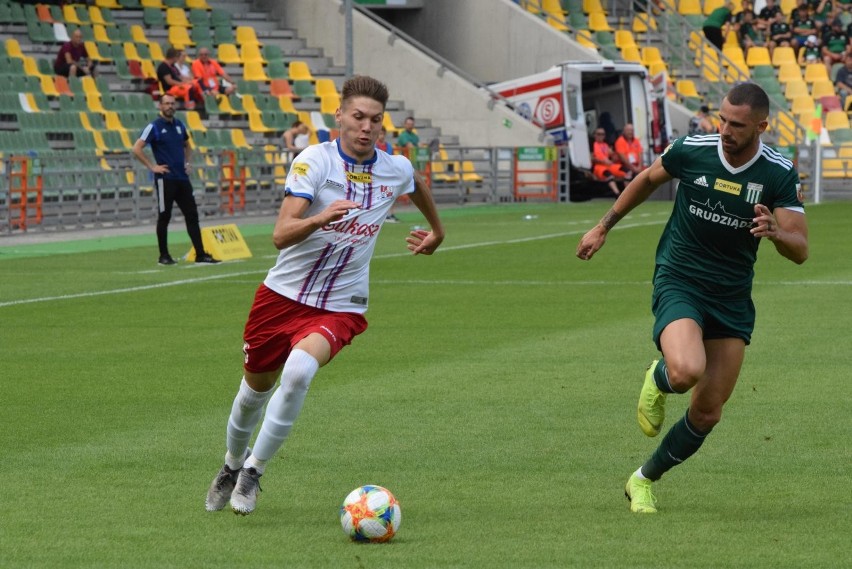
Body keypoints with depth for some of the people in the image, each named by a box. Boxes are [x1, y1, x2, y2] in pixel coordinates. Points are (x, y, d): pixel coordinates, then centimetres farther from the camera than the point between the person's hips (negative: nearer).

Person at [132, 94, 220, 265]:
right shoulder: (154, 127, -6)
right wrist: (152, 166, -12)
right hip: (165, 179, -6)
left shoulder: (179, 125, 12)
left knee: (192, 215, 3)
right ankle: (164, 256, 8)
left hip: (182, 178, 6)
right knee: (164, 217, 0)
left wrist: (186, 162, 14)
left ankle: (200, 254, 5)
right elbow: (137, 149, -11)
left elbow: (187, 146, 30)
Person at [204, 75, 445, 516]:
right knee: (256, 387, 13)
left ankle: (253, 472, -14)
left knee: (299, 369, -28)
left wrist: (437, 231, 37)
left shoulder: (396, 170, -3)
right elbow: (281, 235, -25)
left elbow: (418, 186, 25)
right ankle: (232, 466, 44)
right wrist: (320, 218, -44)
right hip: (284, 294, 0)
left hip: (340, 308, 0)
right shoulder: (315, 160, -15)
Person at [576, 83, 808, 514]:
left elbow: (799, 251, -10)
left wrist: (775, 231, -33)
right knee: (687, 370, -32)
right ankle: (658, 380, 7)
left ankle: (644, 481, 26)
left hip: (732, 298, 2)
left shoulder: (779, 174, -9)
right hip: (678, 283, -2)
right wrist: (603, 228, 18)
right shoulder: (690, 151, -10)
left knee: (707, 414, 2)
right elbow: (648, 180, 12)